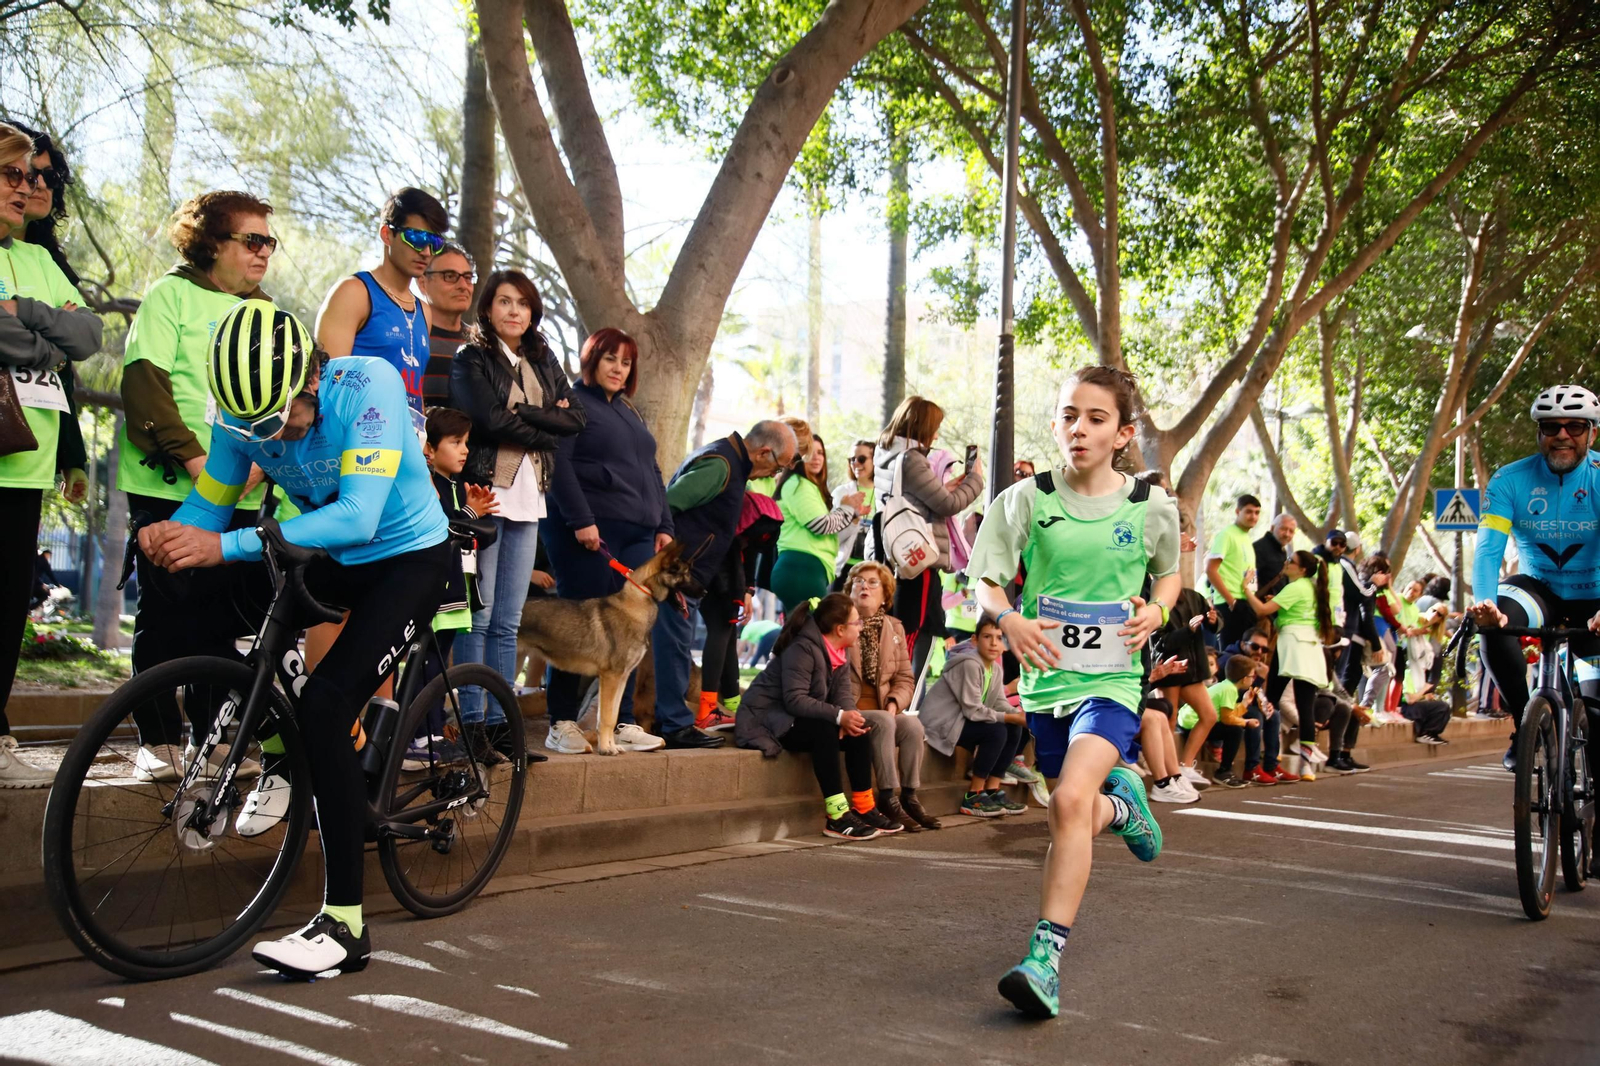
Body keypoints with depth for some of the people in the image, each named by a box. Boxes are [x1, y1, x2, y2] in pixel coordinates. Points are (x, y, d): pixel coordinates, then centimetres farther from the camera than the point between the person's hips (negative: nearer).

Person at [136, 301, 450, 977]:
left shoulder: (367, 385, -29)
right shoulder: (244, 413, -13)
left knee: (325, 704, -22)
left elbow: (358, 516, -38)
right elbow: (209, 504, -4)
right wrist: (169, 534, -29)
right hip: (332, 562, 6)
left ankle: (344, 925, -15)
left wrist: (226, 545, -45)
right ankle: (277, 757, 7)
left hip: (409, 557, -6)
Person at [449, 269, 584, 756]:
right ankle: (471, 721, -2)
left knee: (508, 621, 7)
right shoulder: (471, 359, 2)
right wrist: (547, 430, -2)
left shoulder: (543, 360, 18)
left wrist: (522, 412, -7)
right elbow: (490, 419, -13)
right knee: (479, 615, -7)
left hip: (528, 498, 5)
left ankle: (499, 722, 10)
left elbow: (577, 417, 6)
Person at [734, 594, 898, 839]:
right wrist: (839, 716, -37)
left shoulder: (841, 652, 6)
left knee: (858, 733, -10)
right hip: (766, 721, -9)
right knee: (824, 731, -33)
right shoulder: (802, 648, -22)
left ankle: (863, 808, -4)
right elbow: (795, 699, -30)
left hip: (803, 720, 9)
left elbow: (844, 692, -2)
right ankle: (836, 816, -32)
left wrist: (849, 718, -24)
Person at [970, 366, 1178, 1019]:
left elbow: (1170, 571, 17)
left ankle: (1046, 955, -19)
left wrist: (1156, 610, -4)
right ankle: (1120, 803, 51)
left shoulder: (1150, 506, -2)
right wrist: (1008, 618, -19)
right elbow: (984, 581, 1)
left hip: (1112, 678, -2)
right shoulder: (1027, 499, -3)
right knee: (1075, 818, 14)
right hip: (1046, 677, 3)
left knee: (1070, 799, -24)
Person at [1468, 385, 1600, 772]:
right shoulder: (1510, 481, -13)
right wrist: (1485, 604, -44)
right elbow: (1489, 548, -24)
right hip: (1538, 588, 0)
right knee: (1496, 620, -33)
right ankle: (1524, 724, -17)